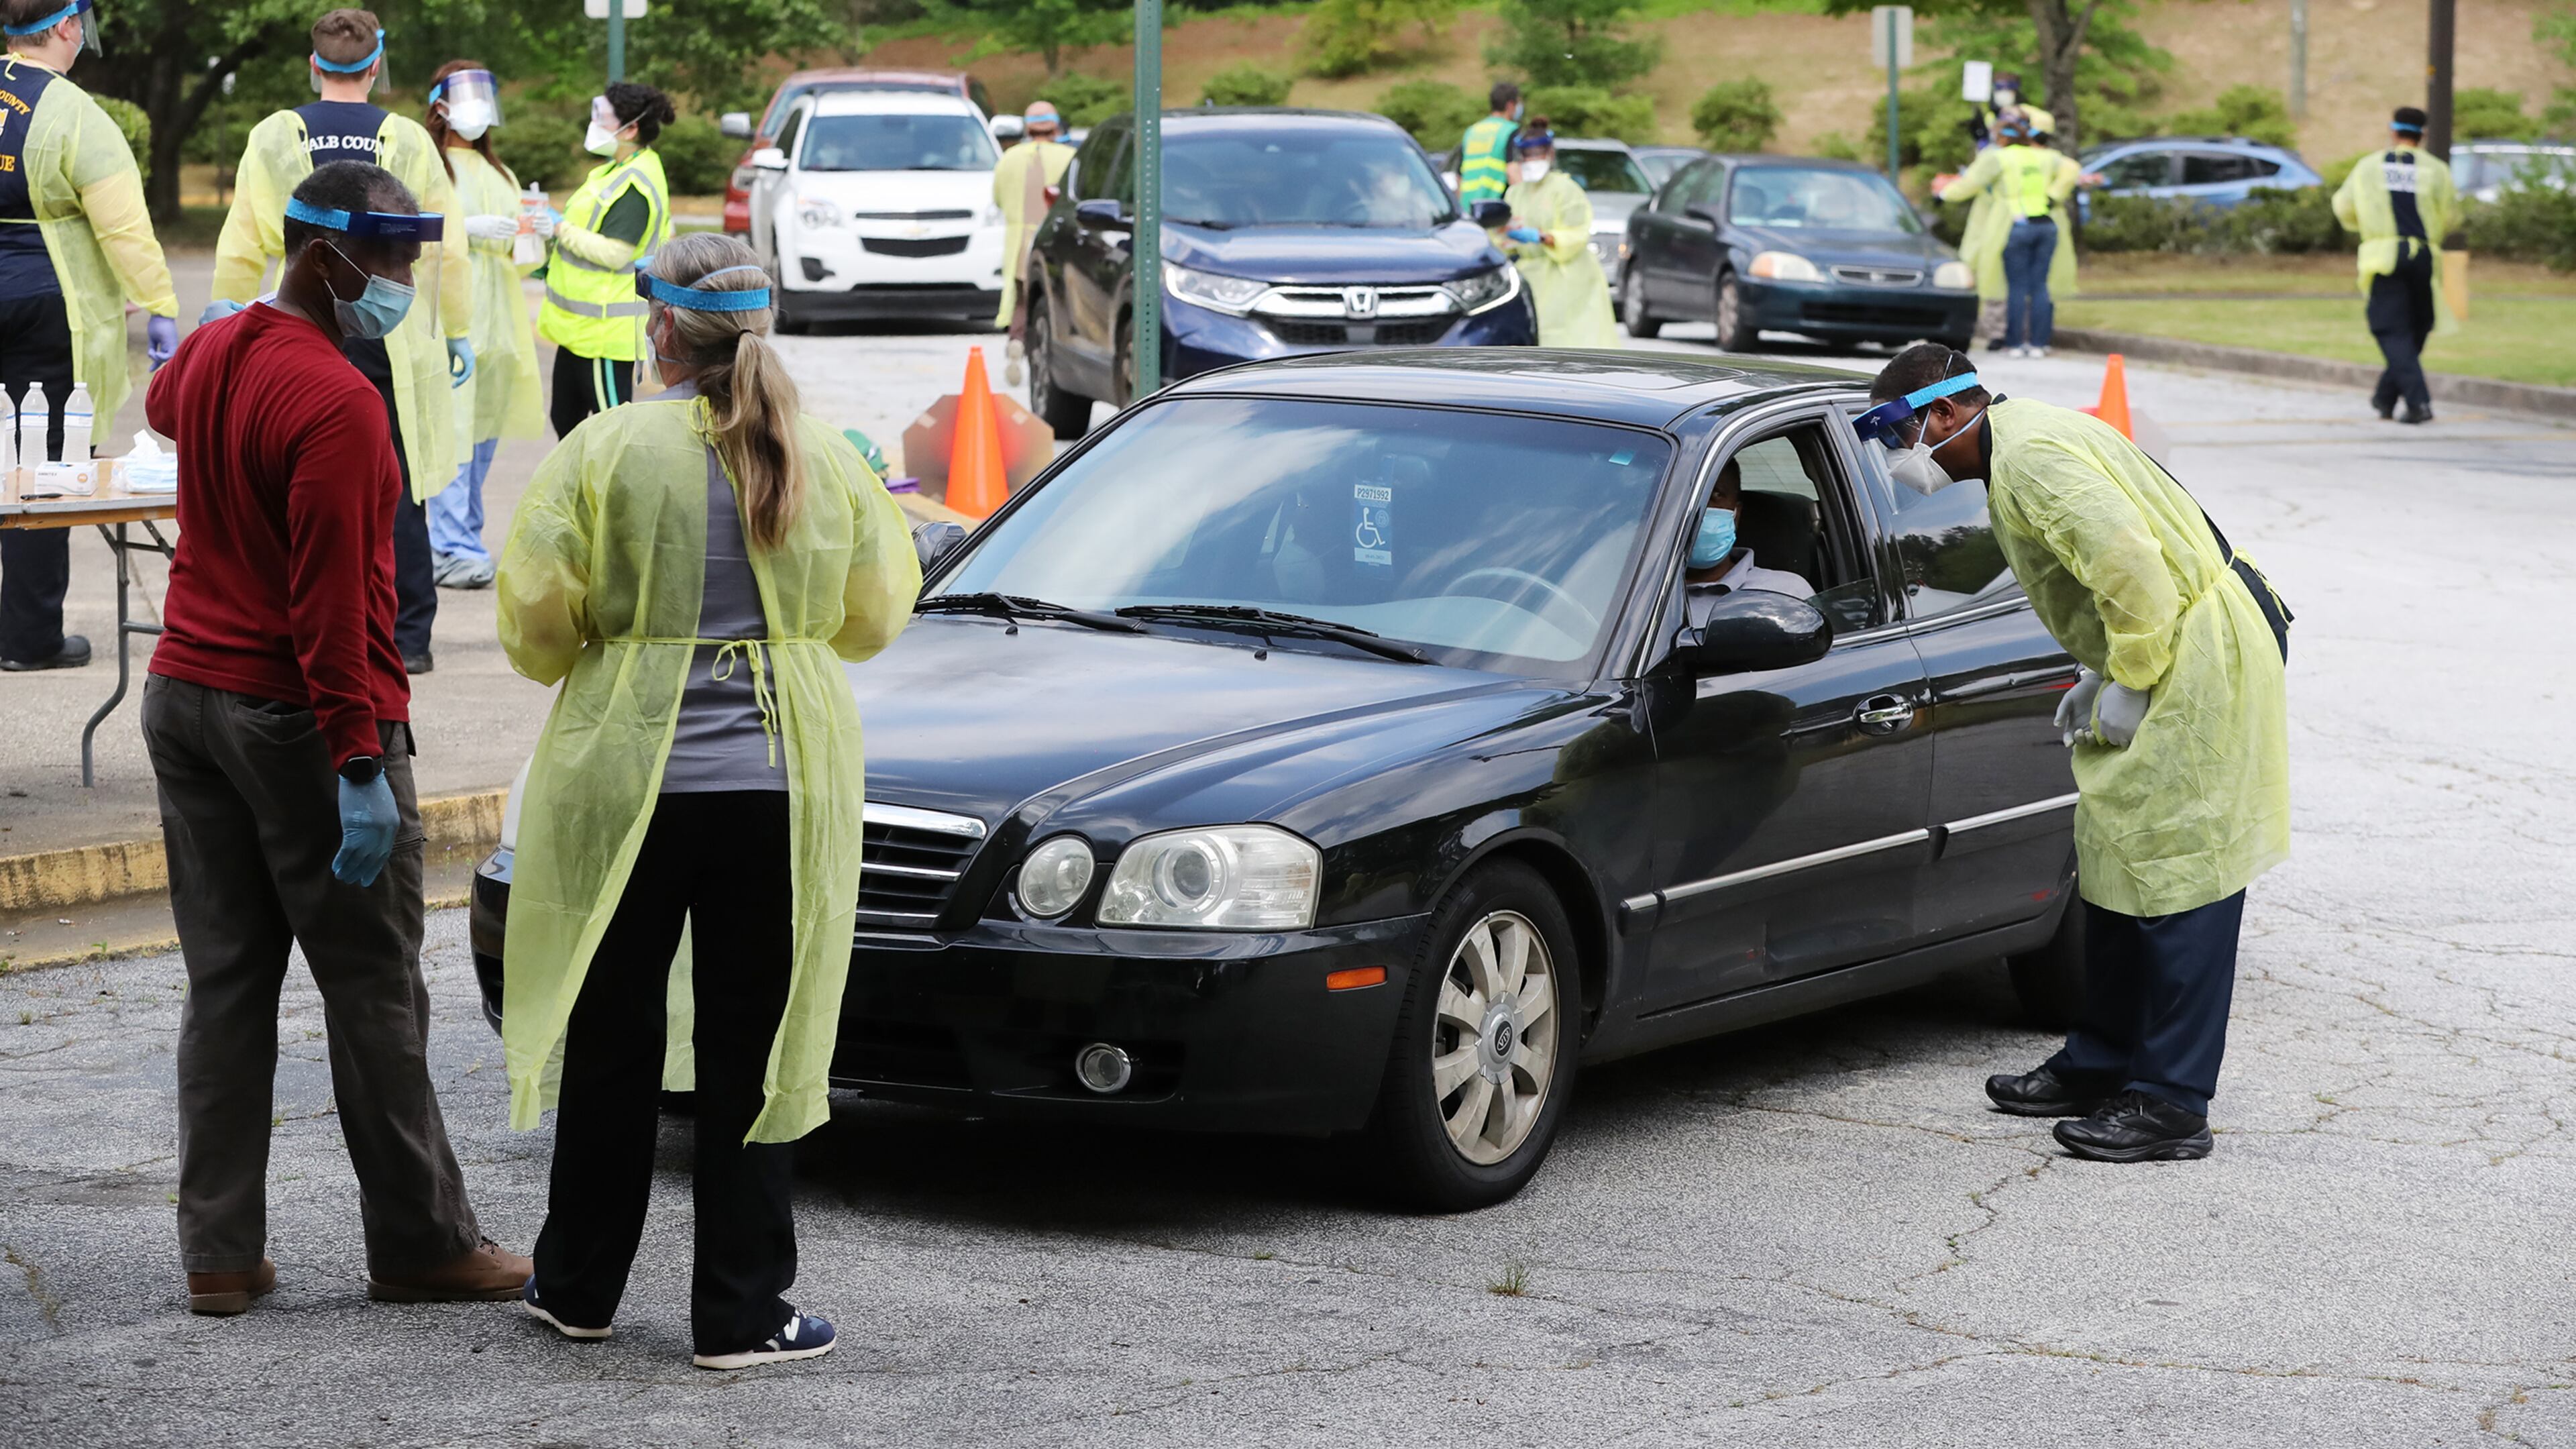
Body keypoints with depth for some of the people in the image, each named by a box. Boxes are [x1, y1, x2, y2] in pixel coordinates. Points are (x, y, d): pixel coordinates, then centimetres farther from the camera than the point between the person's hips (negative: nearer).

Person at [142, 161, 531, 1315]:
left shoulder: (210, 354, 8)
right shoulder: (336, 404, -19)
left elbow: (163, 406, 35)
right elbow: (331, 601, -23)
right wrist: (359, 767, -22)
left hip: (184, 699, 8)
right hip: (297, 719, -8)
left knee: (225, 986, 10)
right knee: (374, 991, 2)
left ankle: (220, 1254, 11)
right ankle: (419, 1245, 9)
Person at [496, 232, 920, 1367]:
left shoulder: (605, 451, -8)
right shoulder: (826, 459, 0)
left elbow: (534, 625, -7)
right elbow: (877, 614, 10)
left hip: (626, 784, -1)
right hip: (781, 791, 1)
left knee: (612, 1040, 12)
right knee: (752, 1048, 6)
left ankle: (578, 1286, 24)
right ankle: (741, 1313, 8)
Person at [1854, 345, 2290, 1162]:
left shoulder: (2032, 458, -18)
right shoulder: (2016, 446, 16)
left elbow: (2131, 565, -27)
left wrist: (2128, 685, -17)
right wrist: (2099, 675, 15)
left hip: (2205, 657, -11)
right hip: (2176, 651, 11)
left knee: (2176, 877, -9)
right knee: (2114, 865, 16)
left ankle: (2171, 1104, -7)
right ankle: (2101, 1065, 27)